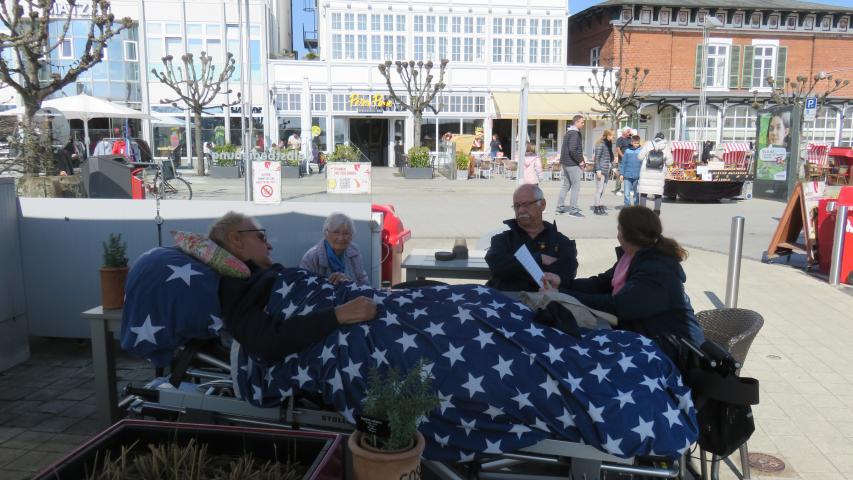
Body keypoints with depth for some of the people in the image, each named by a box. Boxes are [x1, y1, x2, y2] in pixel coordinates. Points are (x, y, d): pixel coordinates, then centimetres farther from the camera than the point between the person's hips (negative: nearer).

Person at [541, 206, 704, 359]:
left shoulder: (657, 273, -28)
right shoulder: (634, 256, 3)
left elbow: (614, 306, -35)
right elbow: (603, 283, 9)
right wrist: (562, 284, -3)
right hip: (644, 335, 9)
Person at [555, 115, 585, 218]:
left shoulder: (568, 133, 15)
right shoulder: (575, 133, -15)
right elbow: (572, 150, -26)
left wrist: (579, 159, 16)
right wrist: (580, 160, -16)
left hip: (566, 163, 10)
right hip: (573, 164, -10)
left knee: (566, 185, 15)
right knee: (576, 186, -4)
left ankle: (560, 207, 18)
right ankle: (573, 209, -1)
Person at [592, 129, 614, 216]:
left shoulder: (609, 144, 14)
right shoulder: (600, 144, -10)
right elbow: (597, 158, -13)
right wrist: (598, 170, -17)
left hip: (607, 170, 8)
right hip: (601, 170, -8)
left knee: (603, 189, 10)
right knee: (599, 189, -4)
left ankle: (599, 206, 15)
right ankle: (597, 208, 2)